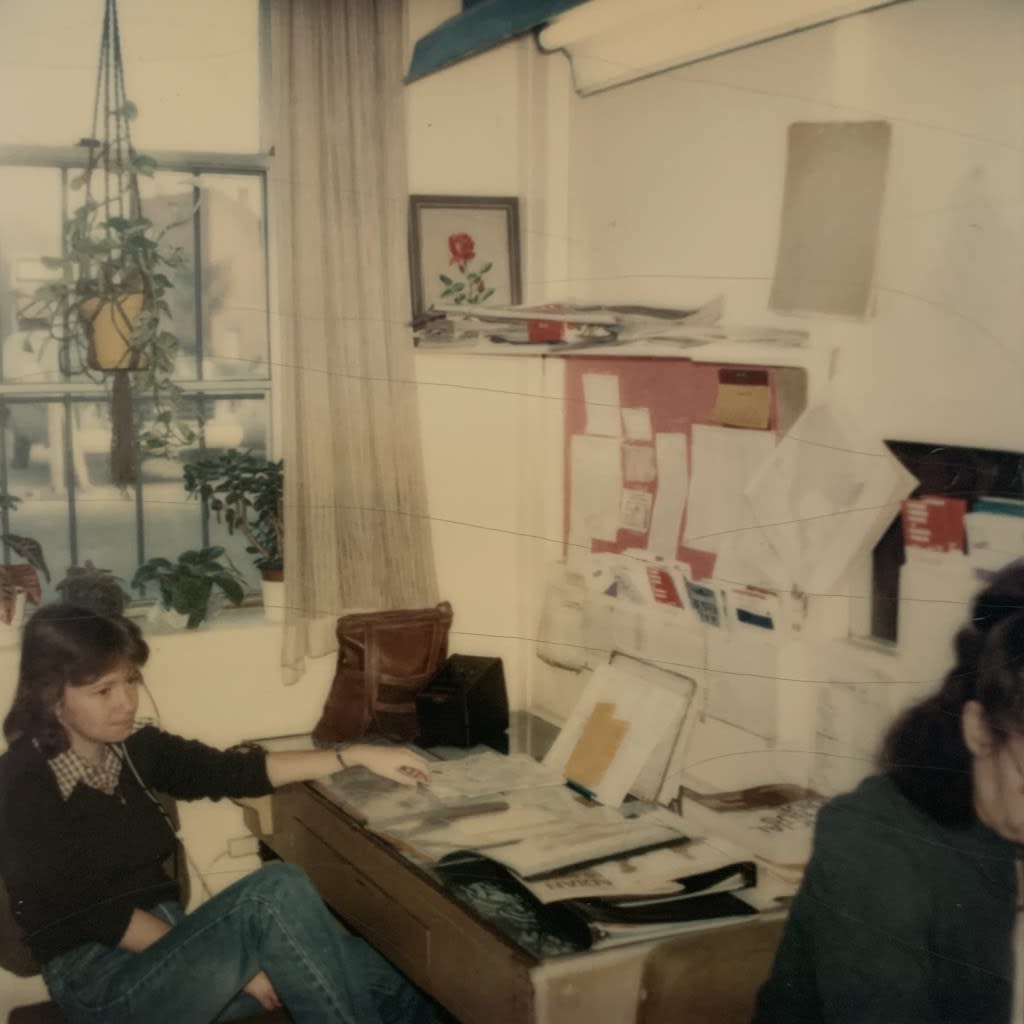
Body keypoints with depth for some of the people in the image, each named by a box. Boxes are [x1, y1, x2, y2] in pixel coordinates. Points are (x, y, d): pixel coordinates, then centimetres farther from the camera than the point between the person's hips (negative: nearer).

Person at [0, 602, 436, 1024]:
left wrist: (356, 755, 0)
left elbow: (235, 771, 7)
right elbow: (96, 914, -17)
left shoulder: (134, 749, 6)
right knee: (276, 890, -26)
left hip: (162, 945, 7)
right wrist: (235, 962, -17)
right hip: (101, 981, -6)